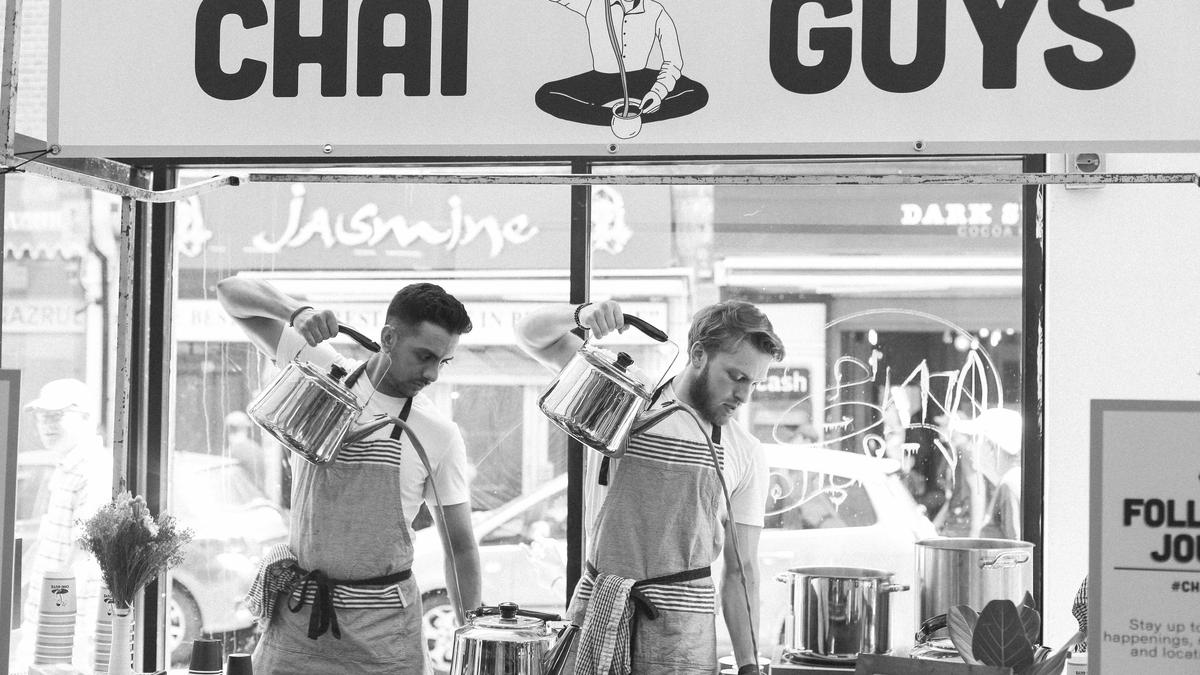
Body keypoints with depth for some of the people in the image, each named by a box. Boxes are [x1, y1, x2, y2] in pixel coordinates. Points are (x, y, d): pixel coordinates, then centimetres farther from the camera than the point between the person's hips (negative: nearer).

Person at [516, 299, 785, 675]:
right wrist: (581, 315, -20)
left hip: (681, 628, 0)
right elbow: (533, 335, 1)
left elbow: (741, 571, 4)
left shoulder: (746, 456, 3)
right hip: (598, 606, 0)